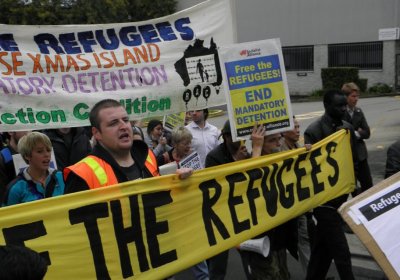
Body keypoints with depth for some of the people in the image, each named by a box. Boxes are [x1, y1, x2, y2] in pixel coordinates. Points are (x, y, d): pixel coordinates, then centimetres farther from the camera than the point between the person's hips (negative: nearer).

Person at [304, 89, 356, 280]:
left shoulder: (347, 128, 6)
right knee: (341, 251, -2)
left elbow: (353, 157, 13)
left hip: (340, 196, 6)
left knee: (323, 247, 17)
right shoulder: (313, 131, -14)